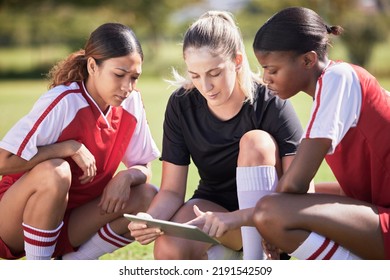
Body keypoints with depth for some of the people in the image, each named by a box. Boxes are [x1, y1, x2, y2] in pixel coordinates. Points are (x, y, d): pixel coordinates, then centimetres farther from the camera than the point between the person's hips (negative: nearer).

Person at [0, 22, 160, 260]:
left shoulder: (131, 103, -5)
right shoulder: (63, 102, -23)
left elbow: (144, 168, 3)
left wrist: (127, 176, -20)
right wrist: (70, 147, -26)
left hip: (72, 220, 5)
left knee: (148, 197, -15)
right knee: (55, 171, -35)